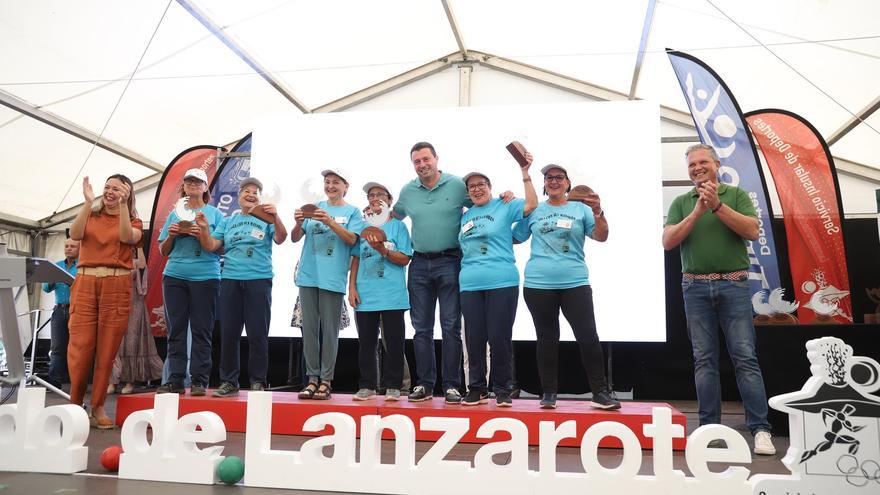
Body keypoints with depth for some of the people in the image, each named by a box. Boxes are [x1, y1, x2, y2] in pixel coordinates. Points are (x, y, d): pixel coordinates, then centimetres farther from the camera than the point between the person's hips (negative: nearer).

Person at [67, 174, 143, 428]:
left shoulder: (133, 220, 11)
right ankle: (74, 404, 11)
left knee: (107, 348, -1)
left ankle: (98, 407, 7)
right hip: (85, 283, 1)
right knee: (80, 345, -4)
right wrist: (88, 202, -9)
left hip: (116, 286, -1)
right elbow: (75, 234, -5)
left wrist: (123, 205, -14)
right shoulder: (90, 215, 16)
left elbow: (128, 237, -12)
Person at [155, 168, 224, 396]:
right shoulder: (174, 215, 17)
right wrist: (171, 235, -2)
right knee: (176, 329, 3)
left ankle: (199, 381, 1)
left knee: (201, 330, -3)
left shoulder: (214, 213, 9)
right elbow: (163, 251, 17)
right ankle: (175, 380, 8)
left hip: (205, 277, -3)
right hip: (174, 276, 3)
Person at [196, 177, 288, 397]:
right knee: (228, 333, 5)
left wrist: (276, 216, -25)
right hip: (230, 280, 3)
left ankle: (258, 381, 7)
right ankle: (229, 381, 15)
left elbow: (280, 239, -9)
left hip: (258, 280, -3)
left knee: (257, 334, -2)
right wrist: (204, 228, -9)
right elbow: (211, 246, 9)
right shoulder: (228, 221, 16)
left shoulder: (266, 219, 8)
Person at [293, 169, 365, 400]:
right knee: (309, 328, 3)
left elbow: (352, 239, -7)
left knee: (329, 330, -2)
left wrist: (330, 222, -19)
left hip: (333, 278, -3)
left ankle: (326, 381, 4)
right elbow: (295, 238, 11)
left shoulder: (352, 211, 8)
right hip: (309, 275, 3)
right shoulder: (314, 207, 16)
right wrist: (299, 223, -10)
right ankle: (312, 379, 10)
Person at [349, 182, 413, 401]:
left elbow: (404, 259, -2)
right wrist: (352, 288, 4)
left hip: (392, 295, -3)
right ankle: (367, 386, 17)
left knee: (394, 342, 1)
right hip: (365, 295, 3)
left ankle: (392, 387, 10)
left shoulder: (398, 225, 4)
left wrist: (383, 250, -17)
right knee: (366, 342, 7)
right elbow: (355, 259, 12)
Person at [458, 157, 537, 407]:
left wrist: (525, 174, -14)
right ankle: (477, 389, 17)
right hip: (470, 285, 5)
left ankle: (502, 390, 11)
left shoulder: (504, 207, 3)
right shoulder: (465, 216, 17)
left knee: (499, 337, -2)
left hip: (502, 283, -4)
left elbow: (531, 205, -11)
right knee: (474, 338, 6)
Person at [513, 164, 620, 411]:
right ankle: (548, 393, 17)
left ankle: (600, 393, 6)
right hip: (538, 284, 1)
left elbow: (601, 237, -1)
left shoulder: (581, 208, 8)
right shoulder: (534, 211, 10)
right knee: (547, 339, 8)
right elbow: (515, 237, 12)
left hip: (575, 282, -1)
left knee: (588, 337, -5)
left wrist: (598, 213, -19)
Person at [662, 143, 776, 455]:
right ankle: (709, 427, 11)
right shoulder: (681, 203, 10)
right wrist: (697, 211, -11)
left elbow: (752, 231, -7)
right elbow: (668, 242, -2)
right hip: (696, 288, 2)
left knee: (745, 357, -3)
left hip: (734, 285, -2)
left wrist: (718, 206, -14)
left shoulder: (736, 195, 6)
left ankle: (760, 429, 0)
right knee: (704, 360, 5)